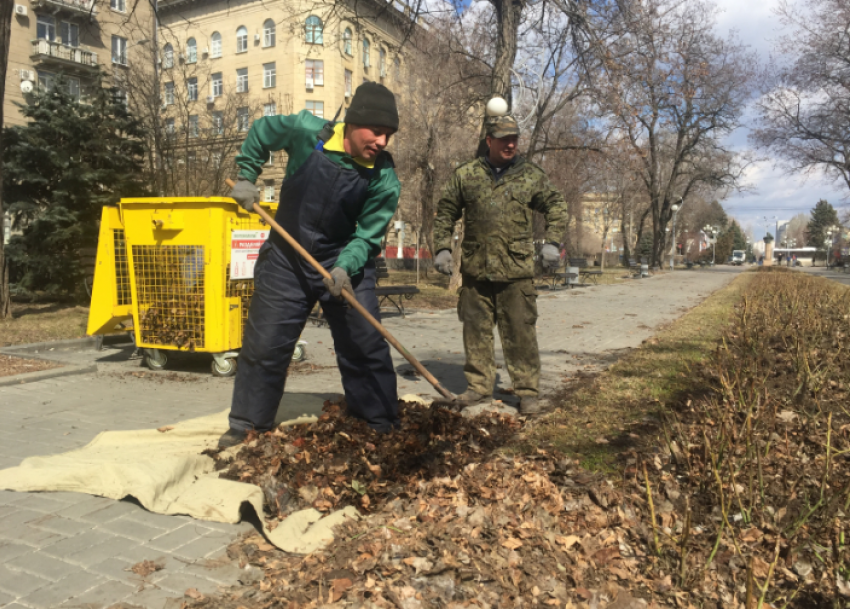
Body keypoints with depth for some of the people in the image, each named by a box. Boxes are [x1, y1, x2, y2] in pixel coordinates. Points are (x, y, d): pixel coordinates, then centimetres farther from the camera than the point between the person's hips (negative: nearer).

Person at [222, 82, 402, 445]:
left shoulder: (384, 180, -16)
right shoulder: (306, 132, -14)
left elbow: (367, 236, -13)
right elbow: (260, 132, 6)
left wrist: (345, 267, -30)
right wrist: (246, 178, 1)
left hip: (346, 264, 0)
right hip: (287, 259, 1)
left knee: (366, 347, 2)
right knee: (264, 344, 5)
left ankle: (382, 425, 18)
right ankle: (248, 423, 23)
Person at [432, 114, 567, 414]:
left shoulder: (531, 175, 6)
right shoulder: (465, 175, 8)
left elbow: (556, 206, 13)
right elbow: (445, 212, 14)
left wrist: (551, 242, 0)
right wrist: (442, 248, 6)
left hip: (516, 270, -1)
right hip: (475, 268, 2)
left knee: (520, 332, 0)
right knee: (476, 330, 9)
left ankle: (528, 391, 10)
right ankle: (479, 386, 22)